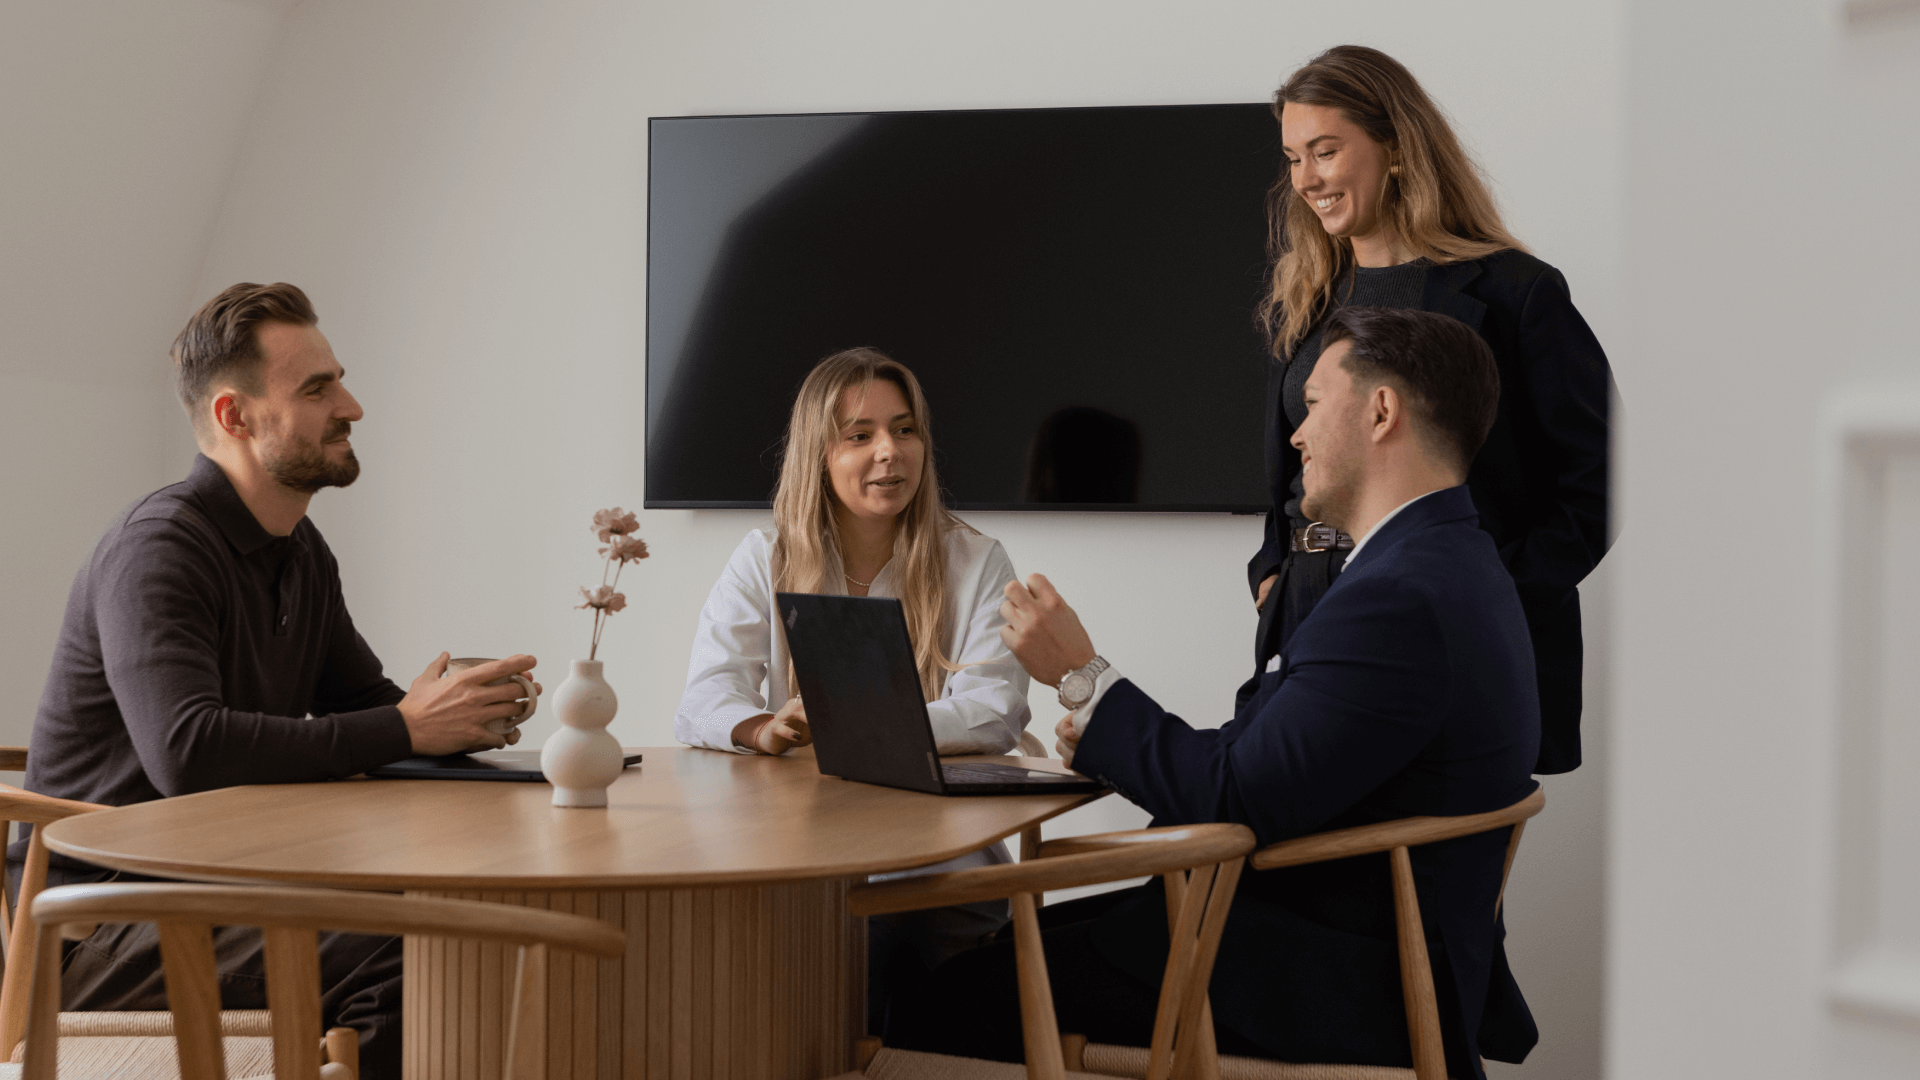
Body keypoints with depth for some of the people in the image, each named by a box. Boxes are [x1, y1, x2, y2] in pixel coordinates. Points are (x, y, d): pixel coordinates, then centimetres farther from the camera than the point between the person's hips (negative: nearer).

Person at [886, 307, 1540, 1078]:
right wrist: (1108, 735, 6)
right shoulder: (1454, 568, 13)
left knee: (947, 1010, -8)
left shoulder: (1401, 597, -22)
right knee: (1018, 945, 17)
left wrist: (1082, 680, -12)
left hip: (1332, 993, -11)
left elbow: (1238, 805, -23)